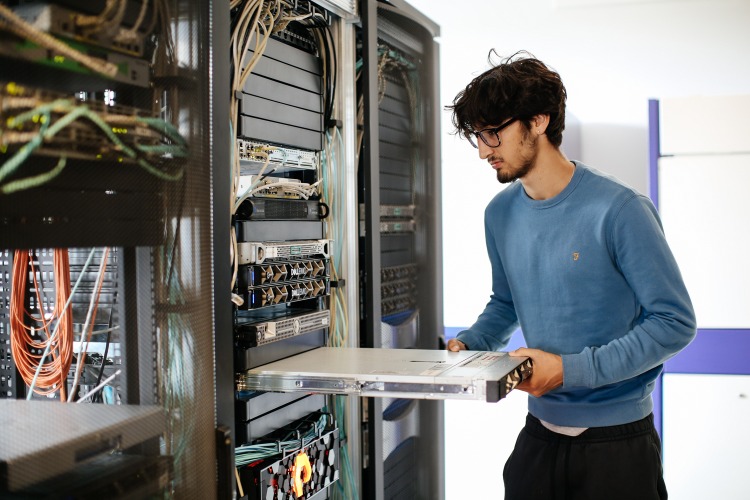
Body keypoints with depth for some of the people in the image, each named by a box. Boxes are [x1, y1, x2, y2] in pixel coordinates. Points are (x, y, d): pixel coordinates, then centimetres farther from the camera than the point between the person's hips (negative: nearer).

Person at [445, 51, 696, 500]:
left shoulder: (619, 210, -16)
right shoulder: (501, 213, 3)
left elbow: (675, 321, -15)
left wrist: (571, 369, -21)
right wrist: (468, 345, -2)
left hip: (617, 440, -5)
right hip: (540, 432, 5)